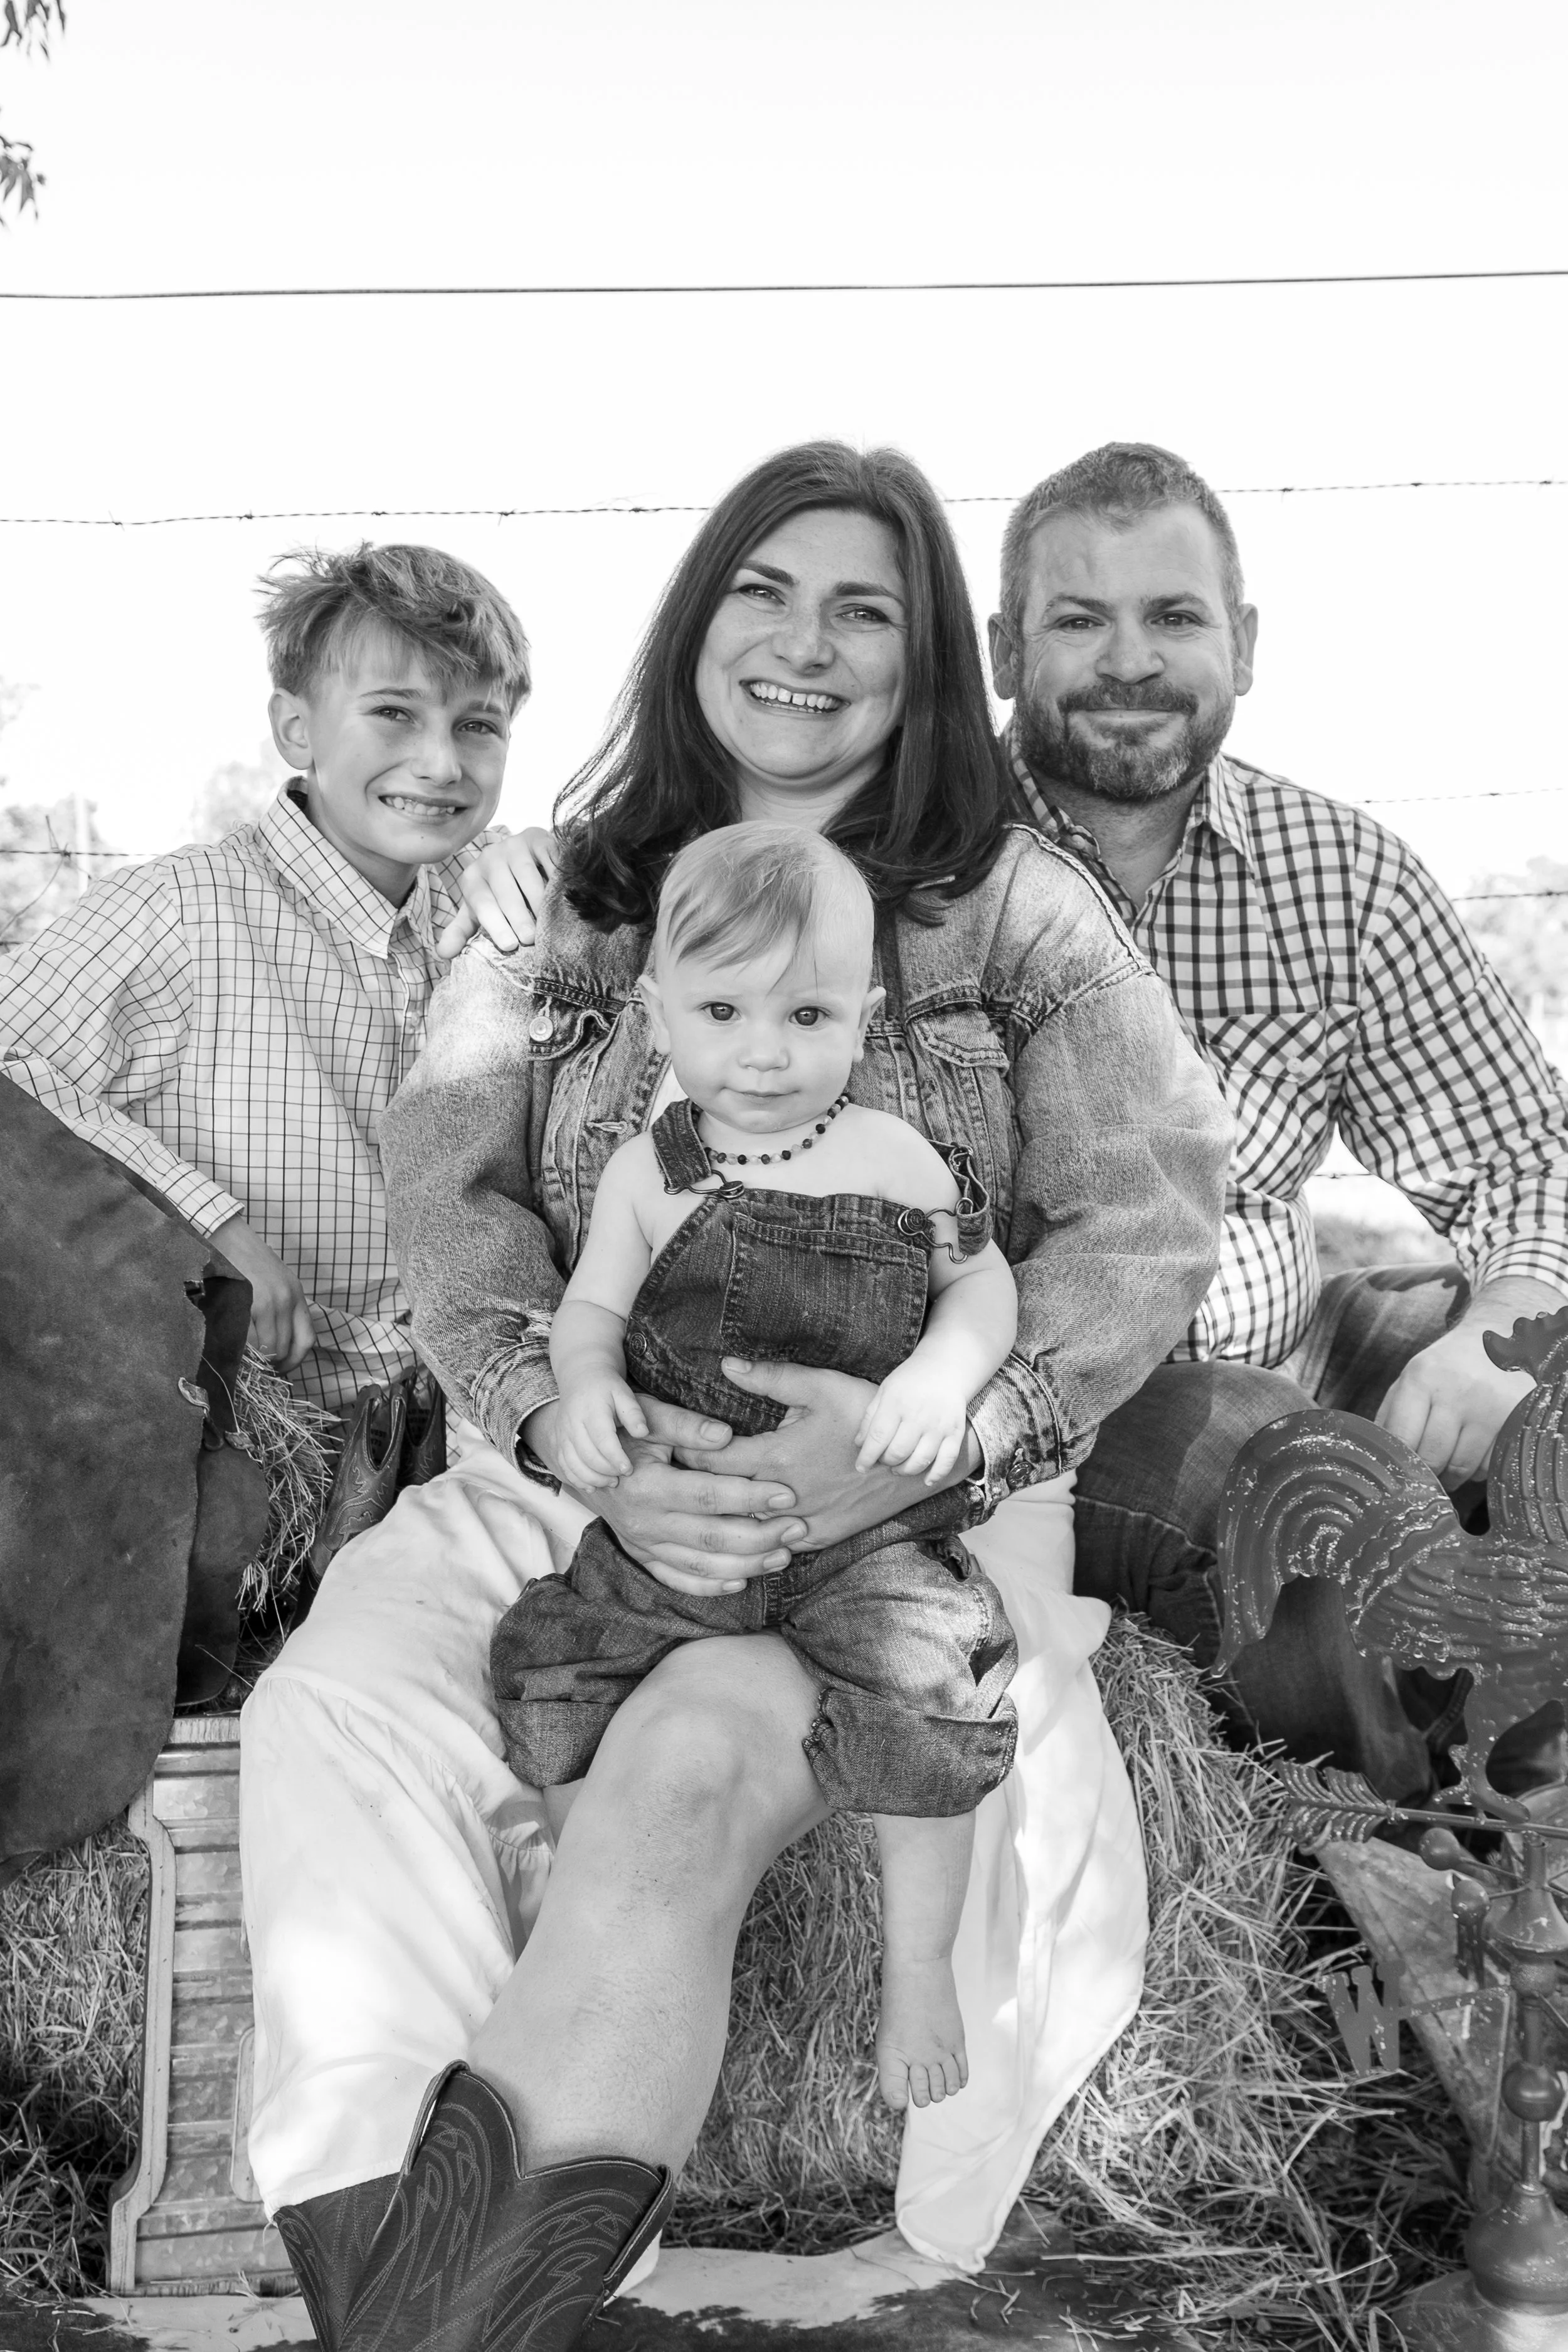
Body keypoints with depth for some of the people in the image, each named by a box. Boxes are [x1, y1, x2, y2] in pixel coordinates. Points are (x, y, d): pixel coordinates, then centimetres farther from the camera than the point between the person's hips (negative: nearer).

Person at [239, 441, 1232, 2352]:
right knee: (326, 1709, -22)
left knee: (684, 1775, -31)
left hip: (917, 1499, -3)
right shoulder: (570, 904, 11)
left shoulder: (1017, 910, 5)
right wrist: (579, 1434, -18)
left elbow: (1144, 1224, -3)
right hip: (576, 1461, 3)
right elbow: (453, 1194, 2)